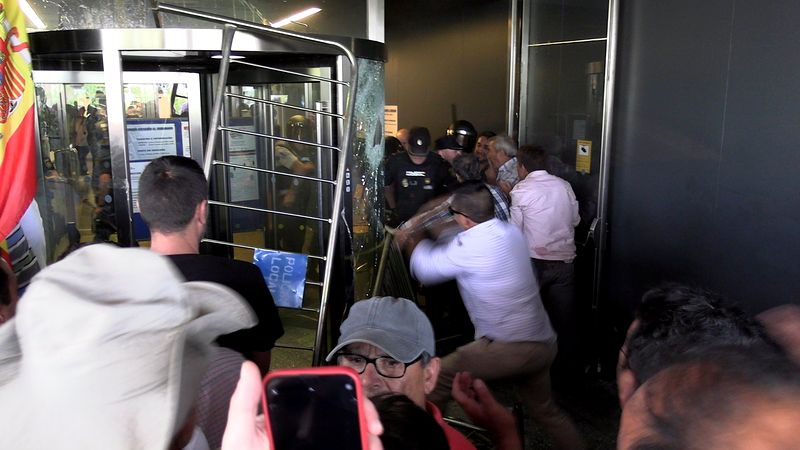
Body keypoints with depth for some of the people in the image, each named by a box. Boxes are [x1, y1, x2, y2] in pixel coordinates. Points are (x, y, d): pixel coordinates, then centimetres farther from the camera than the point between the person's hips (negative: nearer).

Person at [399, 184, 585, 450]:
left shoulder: (471, 244, -17)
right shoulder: (510, 232, 6)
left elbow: (427, 270, -1)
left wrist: (415, 244, 18)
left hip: (509, 348, -8)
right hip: (543, 345, 9)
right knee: (546, 411, 28)